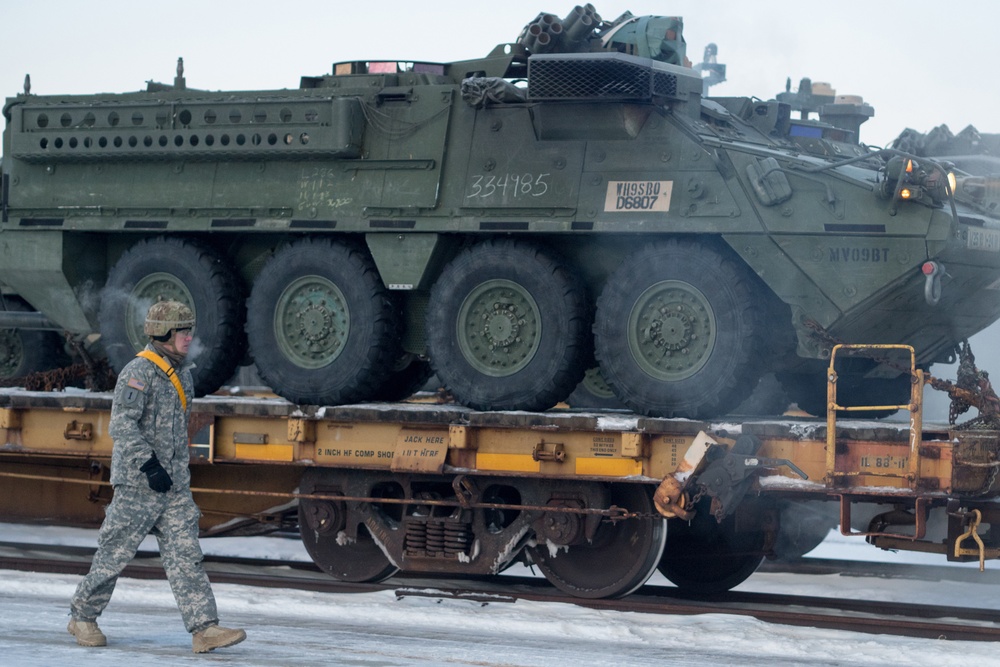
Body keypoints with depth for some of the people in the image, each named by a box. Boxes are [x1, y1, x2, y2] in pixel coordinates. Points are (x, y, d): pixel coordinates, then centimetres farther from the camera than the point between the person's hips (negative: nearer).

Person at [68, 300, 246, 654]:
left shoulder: (182, 371, 13)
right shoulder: (138, 372, -14)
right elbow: (122, 425, -22)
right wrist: (149, 465, -27)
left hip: (175, 482, 7)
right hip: (138, 483, -7)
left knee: (185, 554, -1)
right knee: (115, 552, 3)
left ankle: (204, 628, -8)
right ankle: (82, 617, 20)